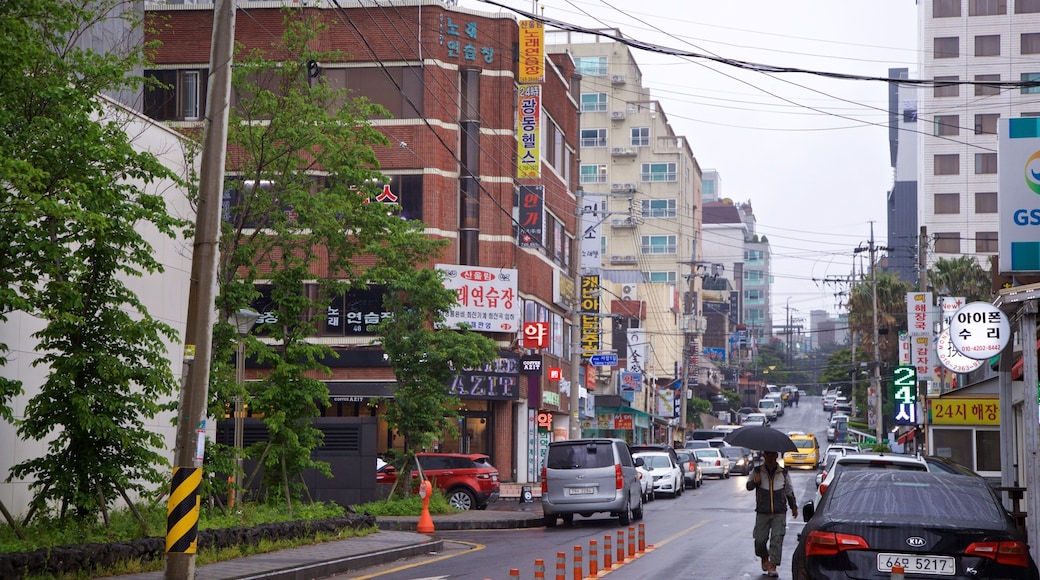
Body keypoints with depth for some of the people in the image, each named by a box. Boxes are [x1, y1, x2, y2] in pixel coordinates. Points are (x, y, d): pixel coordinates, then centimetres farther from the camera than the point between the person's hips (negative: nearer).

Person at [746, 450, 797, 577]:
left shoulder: (783, 472, 9)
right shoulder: (757, 471, 5)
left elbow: (789, 491, 20)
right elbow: (749, 487, -2)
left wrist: (794, 507, 25)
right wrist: (754, 482, -25)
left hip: (779, 513, 0)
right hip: (762, 512, 0)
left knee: (777, 539, -9)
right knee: (760, 539, 0)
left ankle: (772, 566, -8)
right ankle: (764, 558, 29)